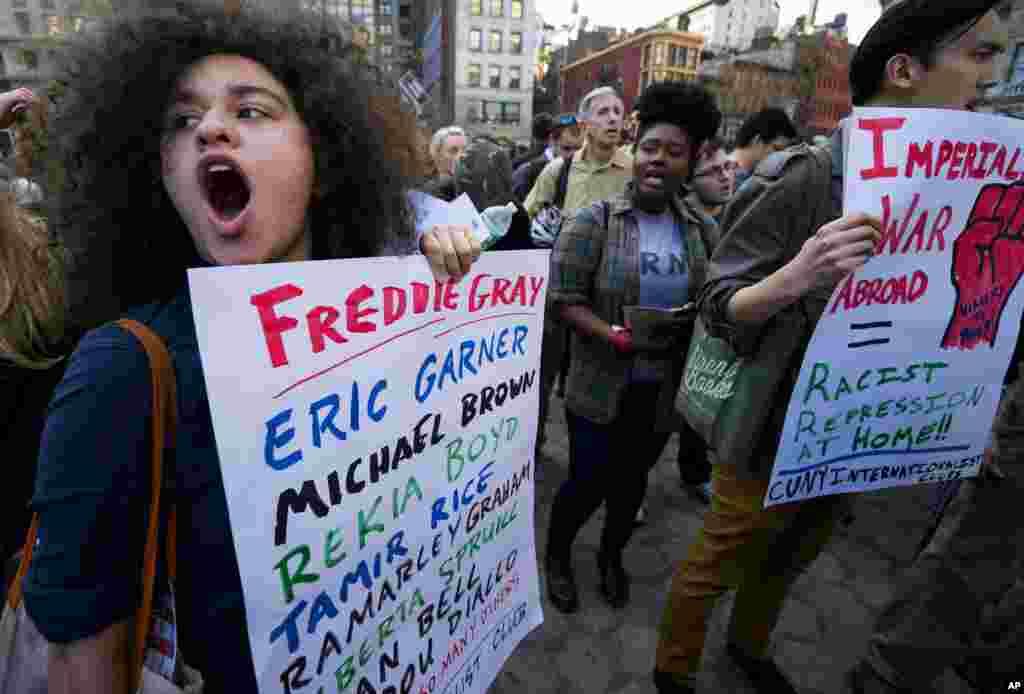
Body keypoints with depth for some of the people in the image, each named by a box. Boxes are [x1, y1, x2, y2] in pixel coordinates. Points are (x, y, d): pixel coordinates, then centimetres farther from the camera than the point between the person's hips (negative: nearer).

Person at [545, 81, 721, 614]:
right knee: (588, 481, 7)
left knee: (632, 479, 20)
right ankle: (556, 556, 38)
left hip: (663, 390, 4)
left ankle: (612, 556, 48)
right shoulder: (595, 220, -10)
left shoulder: (700, 230, 2)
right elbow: (563, 297, -14)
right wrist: (615, 336, -26)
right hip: (601, 386, -4)